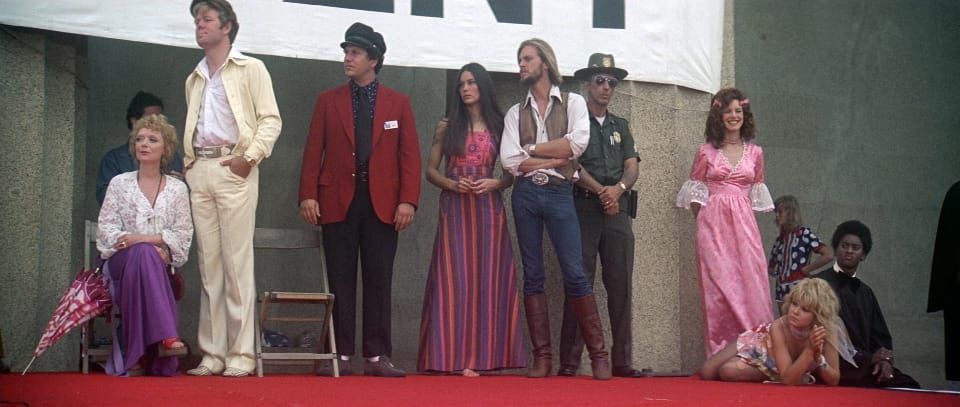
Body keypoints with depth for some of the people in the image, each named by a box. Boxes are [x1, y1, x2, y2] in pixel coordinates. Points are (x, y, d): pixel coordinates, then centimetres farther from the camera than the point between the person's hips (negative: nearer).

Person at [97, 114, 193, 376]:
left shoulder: (177, 189, 11)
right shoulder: (119, 183, 11)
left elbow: (183, 234, 2)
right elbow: (105, 227, 2)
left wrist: (145, 239, -15)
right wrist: (149, 246, -14)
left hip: (159, 263, 1)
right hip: (121, 260, -1)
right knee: (143, 253, -36)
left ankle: (140, 356, -35)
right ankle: (165, 336, -47)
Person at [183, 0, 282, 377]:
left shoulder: (250, 69, 5)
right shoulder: (194, 79, 23)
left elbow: (270, 119, -3)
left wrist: (251, 156, -15)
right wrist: (188, 163, 8)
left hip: (234, 169, -6)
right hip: (199, 171, 6)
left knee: (237, 263, -8)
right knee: (208, 265, 3)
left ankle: (241, 353, -7)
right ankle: (213, 353, 5)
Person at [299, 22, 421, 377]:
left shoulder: (398, 103, 9)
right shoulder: (328, 100, 10)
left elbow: (410, 155, 4)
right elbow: (313, 151, 5)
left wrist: (408, 200, -6)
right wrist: (308, 195, -5)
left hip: (382, 203, 0)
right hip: (338, 201, 0)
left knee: (378, 281, 1)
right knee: (340, 281, 1)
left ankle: (377, 356, 5)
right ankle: (341, 355, 6)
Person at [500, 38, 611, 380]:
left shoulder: (573, 103, 6)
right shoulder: (515, 113, 12)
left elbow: (578, 143, -12)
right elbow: (509, 161, -1)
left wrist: (531, 150, -5)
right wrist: (554, 157, -7)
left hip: (559, 193, -3)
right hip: (526, 194, 3)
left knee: (575, 273, -7)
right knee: (532, 275, 3)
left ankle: (598, 354, -1)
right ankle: (542, 357, 6)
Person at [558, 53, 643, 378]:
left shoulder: (620, 126, 21)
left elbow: (632, 167, 11)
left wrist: (618, 188, -10)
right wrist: (600, 191, -14)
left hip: (617, 210, 4)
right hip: (583, 208, -4)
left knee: (621, 285, 0)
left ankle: (622, 360, 1)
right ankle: (569, 361, -7)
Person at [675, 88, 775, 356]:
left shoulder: (755, 153, 11)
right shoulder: (706, 152, 4)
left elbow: (757, 194, 18)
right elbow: (695, 193, 8)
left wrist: (741, 218, 11)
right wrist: (706, 221, 6)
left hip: (745, 225, 2)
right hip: (714, 224, -2)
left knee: (751, 284, -6)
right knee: (718, 287, -5)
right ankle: (720, 355, -2)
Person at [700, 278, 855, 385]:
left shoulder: (826, 330, -33)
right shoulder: (778, 327, -38)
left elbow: (834, 380, -28)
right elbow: (788, 379, -41)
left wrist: (818, 357, -46)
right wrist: (809, 350, -52)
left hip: (792, 368, 0)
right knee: (707, 374, -14)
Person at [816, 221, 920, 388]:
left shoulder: (865, 292, 20)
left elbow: (881, 336, 18)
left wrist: (885, 360, -6)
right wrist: (869, 358, -11)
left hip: (867, 364, 6)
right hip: (835, 367, -6)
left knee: (910, 387, -18)